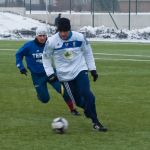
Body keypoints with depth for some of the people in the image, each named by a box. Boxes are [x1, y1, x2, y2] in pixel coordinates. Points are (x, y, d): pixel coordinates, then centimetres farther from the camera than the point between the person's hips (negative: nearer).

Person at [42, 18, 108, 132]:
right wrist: (50, 73, -3)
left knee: (86, 94, -21)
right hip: (65, 75, 0)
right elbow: (46, 58, 5)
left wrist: (92, 69, 7)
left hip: (80, 70, 0)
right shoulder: (52, 41, -10)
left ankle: (95, 122, -11)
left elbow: (88, 53, 8)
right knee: (78, 100, -1)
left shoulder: (79, 37, -7)